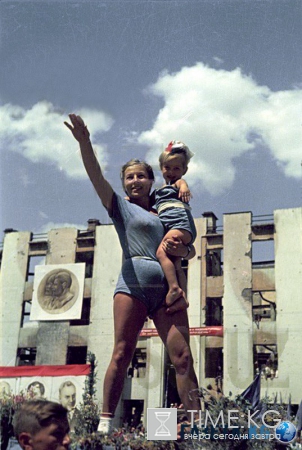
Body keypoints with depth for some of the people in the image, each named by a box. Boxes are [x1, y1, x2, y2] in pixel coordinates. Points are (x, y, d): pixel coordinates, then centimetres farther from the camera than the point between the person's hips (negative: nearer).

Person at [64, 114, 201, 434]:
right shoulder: (121, 207, 15)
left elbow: (189, 250, 22)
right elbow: (96, 177, -1)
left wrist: (180, 249, -2)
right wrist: (84, 142, -16)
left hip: (167, 289, 4)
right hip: (133, 285, -3)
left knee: (183, 358, -5)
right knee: (122, 354, -9)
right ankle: (105, 423, -6)